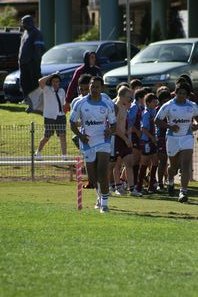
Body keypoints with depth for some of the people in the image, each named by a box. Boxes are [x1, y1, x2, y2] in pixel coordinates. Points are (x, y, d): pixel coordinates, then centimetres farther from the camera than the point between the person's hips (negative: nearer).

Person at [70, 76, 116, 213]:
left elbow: (113, 124, 9)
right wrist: (80, 135, -11)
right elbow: (73, 123, 6)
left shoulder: (108, 104, 0)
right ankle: (100, 196, 35)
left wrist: (110, 131, -14)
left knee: (103, 172, -17)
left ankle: (104, 202, -12)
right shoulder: (80, 104, -1)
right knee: (92, 175, 8)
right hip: (87, 143, 2)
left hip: (103, 141, -2)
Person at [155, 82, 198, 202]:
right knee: (174, 166, 14)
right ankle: (170, 182, 46)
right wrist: (170, 126, -16)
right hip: (172, 138, 0)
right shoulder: (168, 106, -4)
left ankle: (183, 192, -18)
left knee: (185, 166, -16)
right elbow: (157, 120, -1)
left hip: (187, 138, 0)